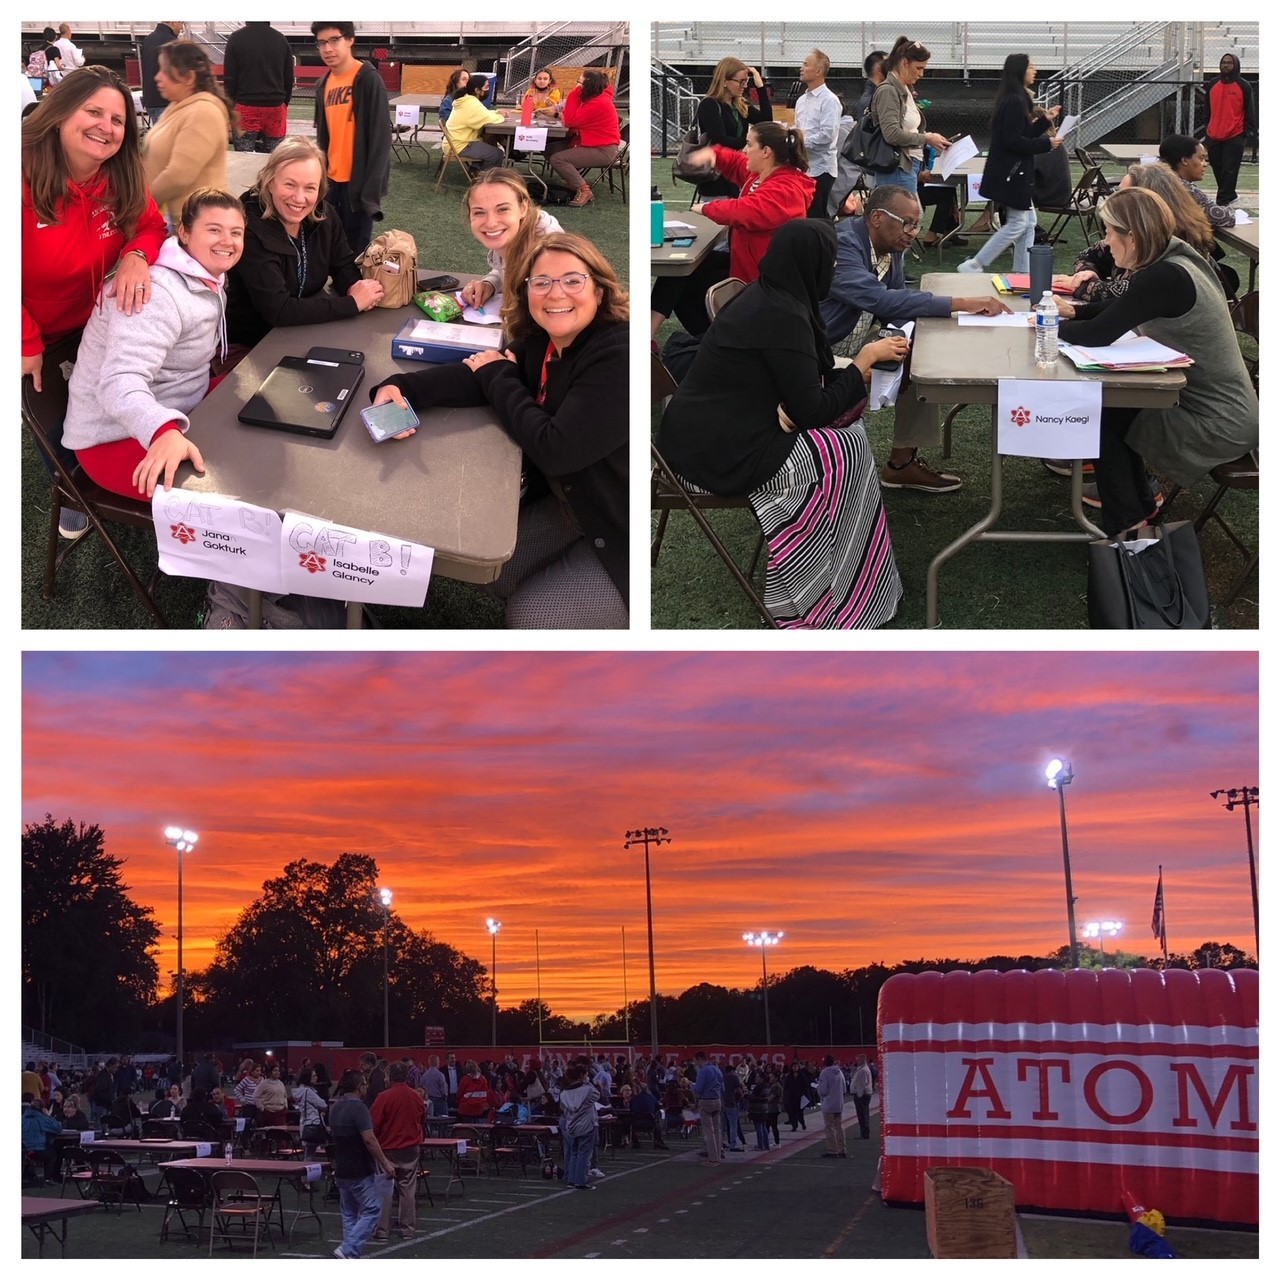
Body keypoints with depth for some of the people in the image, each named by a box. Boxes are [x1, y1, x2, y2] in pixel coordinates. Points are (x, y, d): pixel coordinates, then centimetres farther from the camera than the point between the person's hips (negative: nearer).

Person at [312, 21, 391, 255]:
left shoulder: (368, 80, -13)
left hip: (358, 182, -7)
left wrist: (372, 189, -19)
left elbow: (380, 137, -15)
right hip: (331, 180, 7)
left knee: (357, 252, 0)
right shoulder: (323, 84, 9)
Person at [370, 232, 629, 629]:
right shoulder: (542, 341, -1)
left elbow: (554, 450, -30)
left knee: (529, 615, -8)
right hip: (566, 506, 8)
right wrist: (400, 388, -24)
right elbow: (476, 374, -3)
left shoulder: (618, 358, -29)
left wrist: (499, 376, -14)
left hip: (617, 535, -8)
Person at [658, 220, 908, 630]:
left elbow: (801, 382, 20)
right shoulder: (783, 317, -20)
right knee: (850, 449, 0)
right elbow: (810, 411, -16)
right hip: (722, 455, -9)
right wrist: (865, 359, -7)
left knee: (843, 421, 15)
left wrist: (858, 367, 6)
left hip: (697, 436, 9)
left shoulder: (764, 296, 8)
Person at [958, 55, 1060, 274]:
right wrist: (1046, 143, -17)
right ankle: (973, 266, -1)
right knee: (1018, 223, -5)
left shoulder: (1017, 100, 13)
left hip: (1015, 172, 10)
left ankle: (1023, 273, 15)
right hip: (1011, 173, -10)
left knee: (1028, 222, 12)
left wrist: (1045, 120, 10)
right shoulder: (1014, 102, -19)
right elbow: (1013, 141, -23)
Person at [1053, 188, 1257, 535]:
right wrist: (1075, 311, 12)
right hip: (1221, 405, 9)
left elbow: (1097, 336, -23)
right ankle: (1139, 503, 33)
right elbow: (1121, 309, 22)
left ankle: (1123, 530, 14)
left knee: (1099, 417, 2)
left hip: (1218, 425, -9)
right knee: (1114, 403, 19)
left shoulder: (1165, 278, -26)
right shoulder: (1174, 258, 3)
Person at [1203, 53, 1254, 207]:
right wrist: (1206, 129, 15)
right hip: (1213, 136, 5)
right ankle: (1229, 194, 26)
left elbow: (1250, 110, -2)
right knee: (1217, 168, 11)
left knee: (1229, 170, -5)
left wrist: (1248, 131, -8)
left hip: (1234, 137, -5)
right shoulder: (1213, 85, 10)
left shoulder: (1244, 86, -3)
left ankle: (1223, 200, -2)